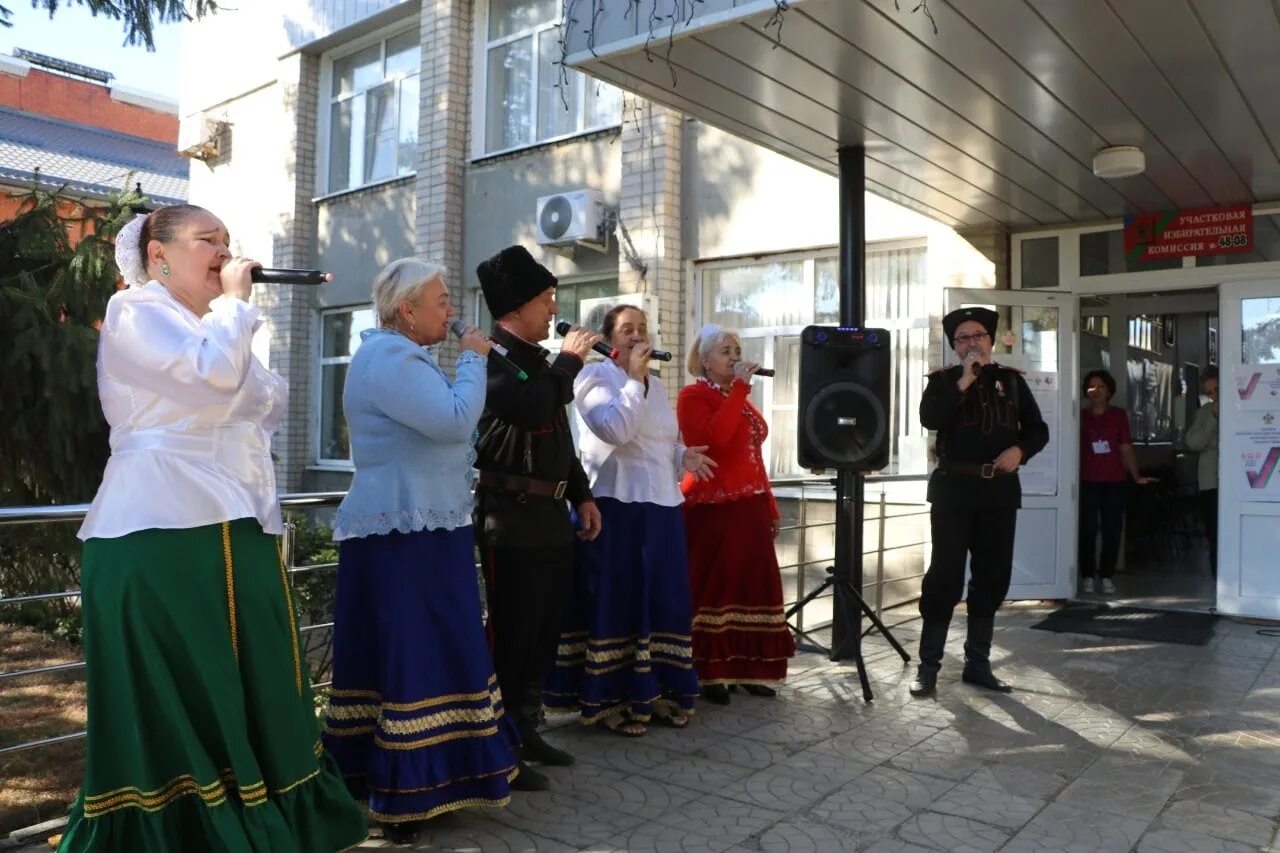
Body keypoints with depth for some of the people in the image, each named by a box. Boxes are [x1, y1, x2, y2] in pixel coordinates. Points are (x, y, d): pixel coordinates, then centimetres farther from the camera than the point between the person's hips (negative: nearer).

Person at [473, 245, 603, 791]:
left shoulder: (535, 358, 18)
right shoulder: (494, 355, -11)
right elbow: (534, 409, -29)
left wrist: (582, 495, 19)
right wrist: (570, 360, -14)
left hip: (550, 514, 9)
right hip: (513, 516, -9)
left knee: (544, 632, 15)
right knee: (512, 635, -3)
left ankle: (526, 730, 29)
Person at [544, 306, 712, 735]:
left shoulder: (655, 383, 18)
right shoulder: (595, 376, -4)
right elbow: (615, 430, -21)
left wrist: (683, 456, 7)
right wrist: (634, 378, -15)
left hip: (661, 506, 7)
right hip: (617, 507, -7)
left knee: (662, 602, 10)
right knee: (617, 602, -3)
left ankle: (656, 693, 21)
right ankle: (613, 699, 7)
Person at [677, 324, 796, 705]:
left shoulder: (739, 398, 19)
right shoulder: (693, 395, -4)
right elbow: (713, 438, -24)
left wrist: (770, 504, 17)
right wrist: (739, 388, -18)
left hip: (749, 507, 8)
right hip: (712, 508, -8)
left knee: (752, 585, 8)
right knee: (713, 588, -4)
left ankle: (748, 669, 17)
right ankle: (709, 672, 4)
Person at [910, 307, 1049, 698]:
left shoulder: (1012, 379, 12)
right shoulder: (943, 379, 4)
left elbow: (1038, 429, 12)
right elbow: (929, 419, -15)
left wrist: (1019, 450, -7)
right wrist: (964, 381, -17)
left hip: (1000, 490, 4)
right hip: (954, 488, -3)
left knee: (992, 577, 8)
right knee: (945, 575, -4)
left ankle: (977, 663, 19)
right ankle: (928, 664, 4)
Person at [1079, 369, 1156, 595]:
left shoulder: (1119, 415, 9)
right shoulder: (1081, 417, 7)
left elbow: (1126, 448, 6)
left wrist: (1136, 476, -3)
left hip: (1114, 482, 1)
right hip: (1087, 482, -1)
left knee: (1112, 530, 1)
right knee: (1087, 530, -3)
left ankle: (1106, 576, 9)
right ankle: (1087, 577, 4)